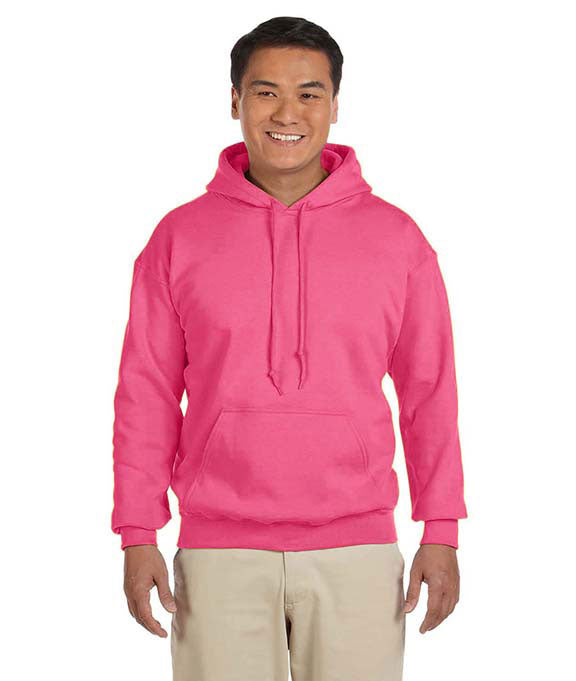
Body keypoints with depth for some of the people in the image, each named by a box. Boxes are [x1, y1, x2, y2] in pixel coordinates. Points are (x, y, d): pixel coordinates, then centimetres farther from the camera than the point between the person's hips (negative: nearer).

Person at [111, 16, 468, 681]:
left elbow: (429, 393, 7)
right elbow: (146, 395, 5)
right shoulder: (179, 237, 4)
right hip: (220, 551, 0)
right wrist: (138, 538, 1)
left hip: (357, 551, 0)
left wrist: (441, 533, 3)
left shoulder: (396, 237, 4)